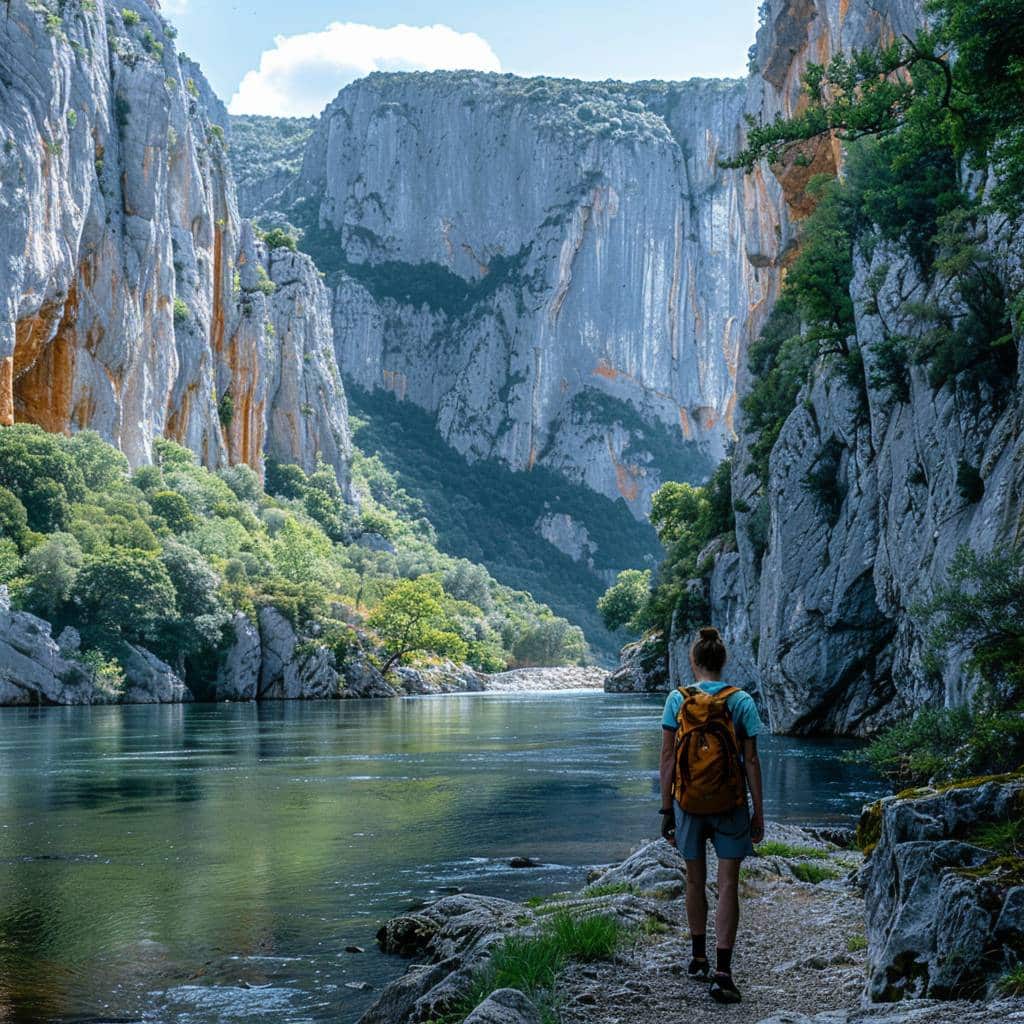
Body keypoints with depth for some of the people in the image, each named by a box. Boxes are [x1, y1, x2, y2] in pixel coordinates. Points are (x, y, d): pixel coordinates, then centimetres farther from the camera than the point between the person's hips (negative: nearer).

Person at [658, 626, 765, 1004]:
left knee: (695, 880, 18)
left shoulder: (677, 699, -4)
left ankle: (699, 959, 31)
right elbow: (751, 761, -4)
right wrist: (758, 813, 3)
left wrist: (666, 809, 4)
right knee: (728, 887, 0)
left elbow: (667, 758, -3)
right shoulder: (742, 701, -5)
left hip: (688, 802, 1)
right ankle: (722, 973, -8)